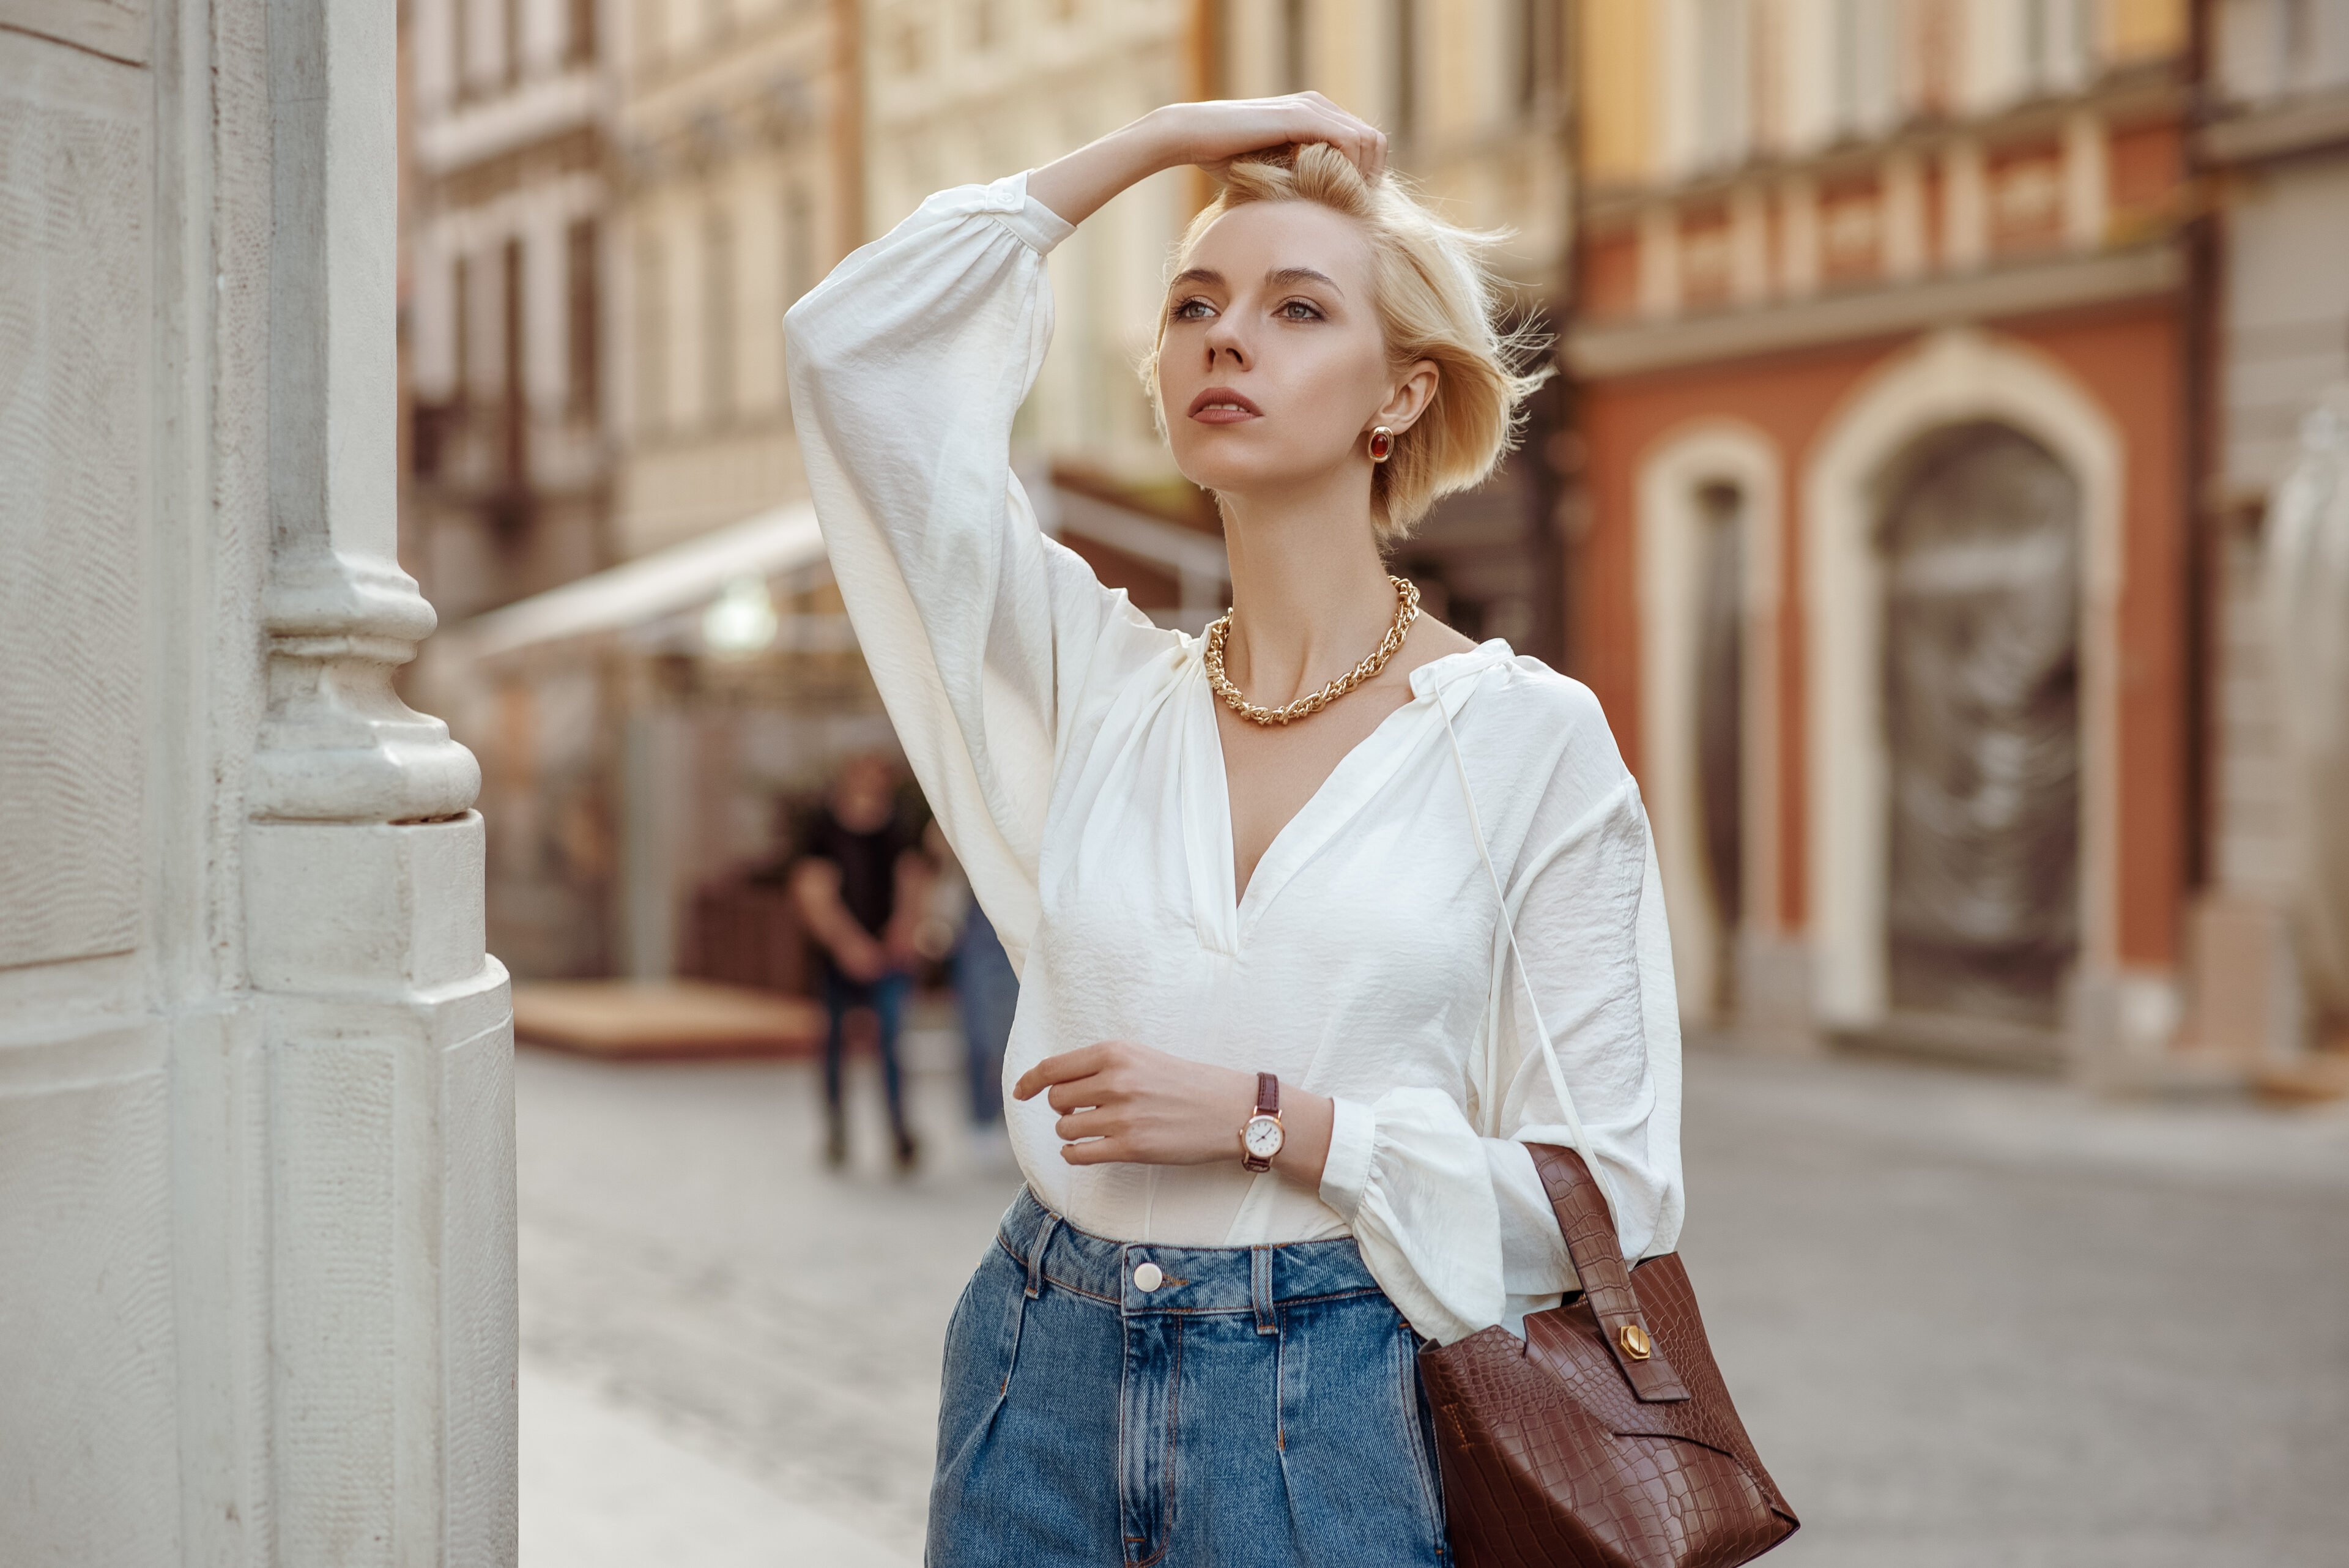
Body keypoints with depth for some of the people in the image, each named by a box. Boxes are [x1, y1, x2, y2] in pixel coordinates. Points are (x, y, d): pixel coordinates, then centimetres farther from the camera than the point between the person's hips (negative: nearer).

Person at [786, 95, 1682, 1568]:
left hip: (1338, 1434, -3)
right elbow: (851, 339, 1)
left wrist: (1268, 1117, -16)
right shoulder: (1096, 683, 4)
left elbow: (1617, 1194, -6)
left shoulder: (1530, 740, -6)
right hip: (1047, 1391, 4)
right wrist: (1157, 139, 4)